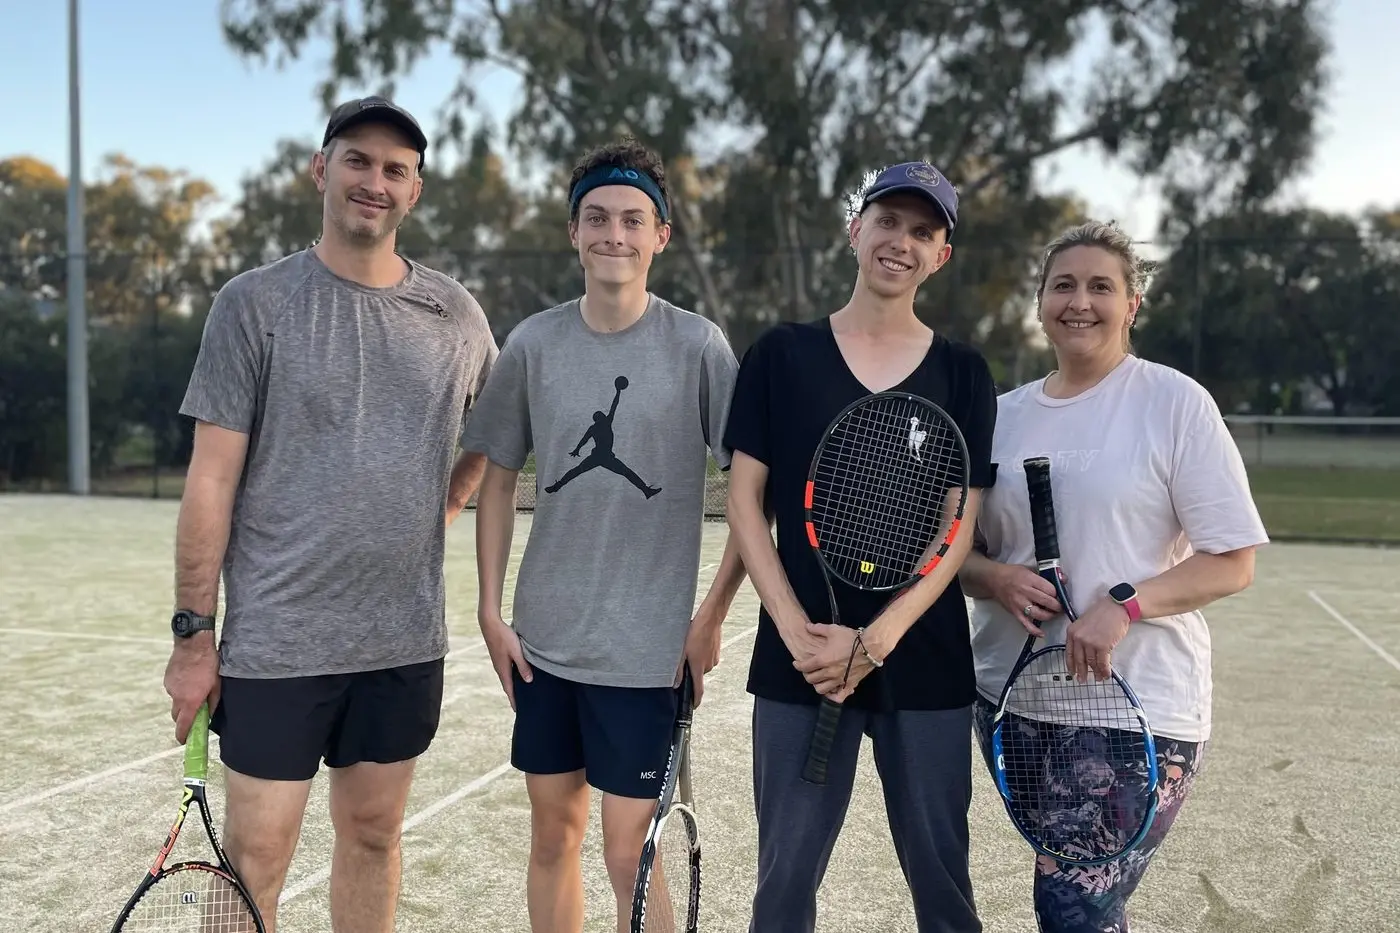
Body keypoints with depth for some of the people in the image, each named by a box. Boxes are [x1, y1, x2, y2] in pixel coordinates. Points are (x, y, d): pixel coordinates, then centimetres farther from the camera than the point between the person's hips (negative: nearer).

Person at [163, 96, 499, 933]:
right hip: (276, 643, -3)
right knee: (255, 860, 2)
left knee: (373, 838, 15)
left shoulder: (457, 314, 5)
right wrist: (194, 635, -8)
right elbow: (212, 479, -6)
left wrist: (446, 503, 9)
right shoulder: (256, 304, -5)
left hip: (406, 643, 4)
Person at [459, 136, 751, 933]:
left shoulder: (697, 345, -8)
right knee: (553, 835, 15)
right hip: (543, 640, 4)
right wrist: (491, 609, 4)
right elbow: (498, 478, 10)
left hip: (645, 648, -3)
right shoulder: (534, 343, 2)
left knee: (629, 855, 1)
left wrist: (714, 614, -8)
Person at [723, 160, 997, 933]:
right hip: (798, 660, 0)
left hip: (926, 663, 1)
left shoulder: (962, 373, 4)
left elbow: (957, 528, -1)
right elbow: (744, 501, 0)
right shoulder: (782, 354, 3)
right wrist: (797, 633, -11)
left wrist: (875, 640, -13)